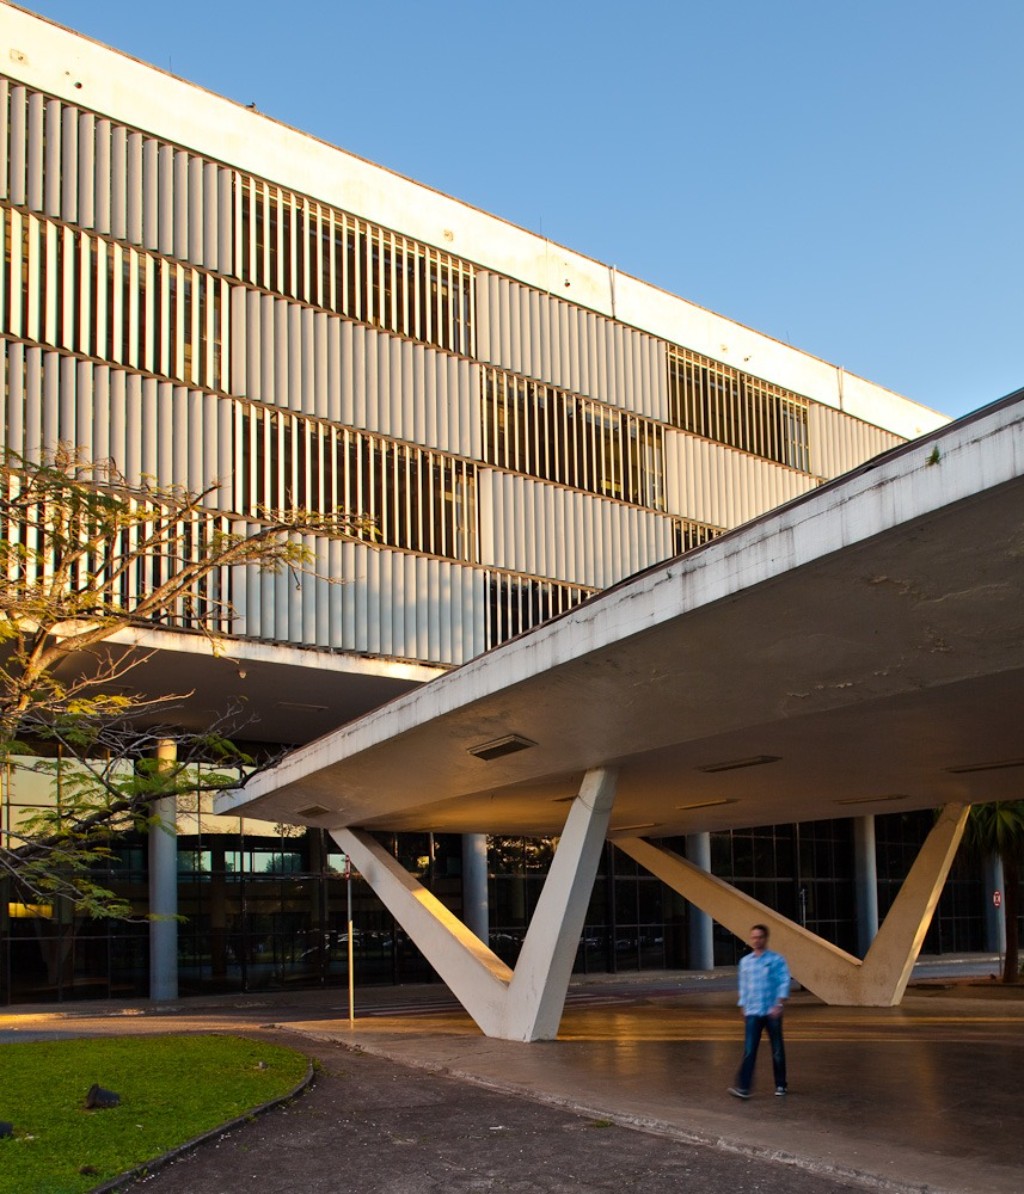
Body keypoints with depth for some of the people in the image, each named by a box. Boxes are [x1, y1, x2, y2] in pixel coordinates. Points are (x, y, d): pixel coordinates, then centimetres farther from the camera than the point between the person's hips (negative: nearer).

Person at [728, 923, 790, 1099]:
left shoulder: (776, 959, -1)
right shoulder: (745, 962, 10)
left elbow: (784, 982, -6)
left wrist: (778, 1005, -16)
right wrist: (743, 1009, 13)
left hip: (772, 1012, -2)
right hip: (752, 1013, 2)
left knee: (777, 1051, 8)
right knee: (749, 1051, -9)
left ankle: (780, 1085, 23)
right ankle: (743, 1087, -15)